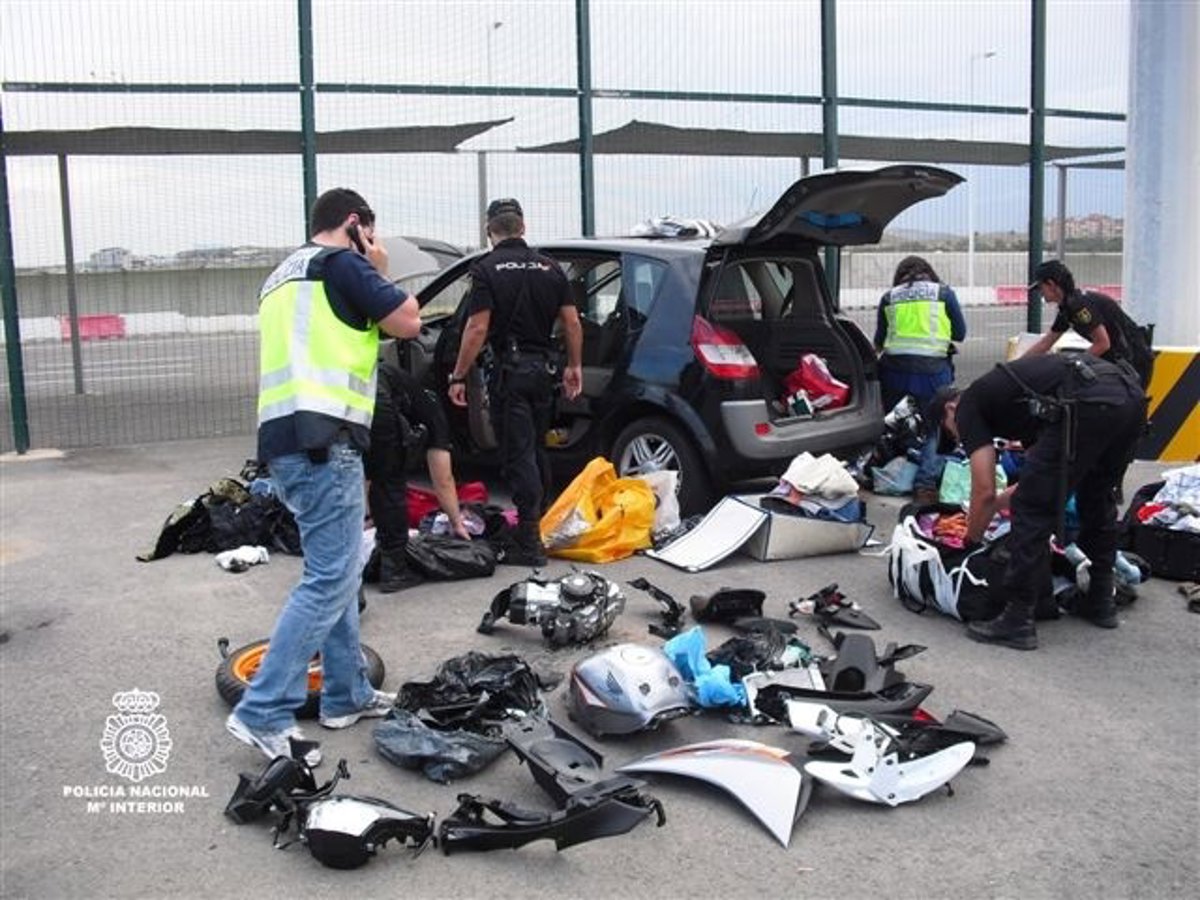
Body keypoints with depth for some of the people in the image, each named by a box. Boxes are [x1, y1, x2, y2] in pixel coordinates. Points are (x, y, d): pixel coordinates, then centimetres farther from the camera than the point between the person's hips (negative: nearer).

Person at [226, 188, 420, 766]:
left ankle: (347, 695, 22)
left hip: (284, 438, 10)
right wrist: (380, 272, 13)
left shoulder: (284, 275, 25)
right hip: (323, 439, -10)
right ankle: (264, 713, -9)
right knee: (329, 580, -9)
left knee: (336, 571, 17)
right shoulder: (342, 262, -3)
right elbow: (408, 322, -1)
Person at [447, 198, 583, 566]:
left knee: (518, 455, -4)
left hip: (509, 371, -6)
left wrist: (458, 377, -9)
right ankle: (538, 519, 32)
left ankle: (529, 543, -5)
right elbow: (572, 322, 6)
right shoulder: (549, 266, 7)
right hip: (543, 368, 6)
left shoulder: (487, 268, -9)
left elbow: (477, 328, -15)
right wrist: (574, 366, 16)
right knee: (536, 449, 19)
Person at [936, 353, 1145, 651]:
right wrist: (996, 504, 52)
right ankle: (1100, 602, 38)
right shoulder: (1002, 388, 38)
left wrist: (970, 541, 24)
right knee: (1097, 500, 28)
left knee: (1033, 511, 3)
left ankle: (1017, 621, 7)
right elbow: (1049, 480, 44)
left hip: (1087, 405, -9)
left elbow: (984, 491, 8)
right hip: (1131, 396, 9)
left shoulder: (967, 407, 16)